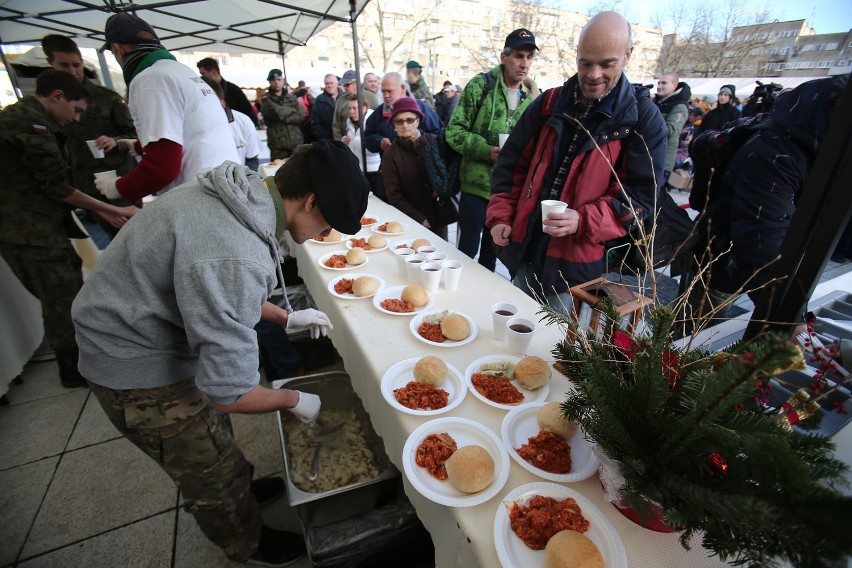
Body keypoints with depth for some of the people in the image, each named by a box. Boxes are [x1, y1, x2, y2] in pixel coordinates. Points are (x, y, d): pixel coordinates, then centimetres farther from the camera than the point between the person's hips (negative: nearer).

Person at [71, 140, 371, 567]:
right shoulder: (237, 257, -39)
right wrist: (293, 400, -12)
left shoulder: (242, 191, -8)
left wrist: (286, 317, 7)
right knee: (212, 472, 14)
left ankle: (241, 486, 56)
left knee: (211, 429, 29)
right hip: (139, 368, -8)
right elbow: (229, 394, -30)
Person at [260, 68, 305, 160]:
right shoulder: (266, 99, 3)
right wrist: (293, 110, 1)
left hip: (296, 142, 3)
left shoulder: (291, 97, 14)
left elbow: (302, 116, 0)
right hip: (278, 145, -3)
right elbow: (278, 113, -14)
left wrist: (284, 117, -9)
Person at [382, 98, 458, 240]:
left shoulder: (434, 141, -2)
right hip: (412, 220, -2)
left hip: (439, 214, 2)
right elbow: (394, 195, -6)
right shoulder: (391, 154, -6)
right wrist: (419, 219, -12)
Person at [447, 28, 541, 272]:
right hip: (476, 185, -4)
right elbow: (454, 130, -9)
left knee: (493, 251, 17)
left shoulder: (533, 95, 8)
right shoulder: (481, 85, -6)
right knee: (467, 249, 4)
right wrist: (486, 150, -22)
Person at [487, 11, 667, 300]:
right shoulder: (548, 104, 7)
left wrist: (583, 221, -22)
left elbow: (641, 195, -6)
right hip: (523, 251, 4)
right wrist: (500, 217, -1)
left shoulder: (643, 119, -3)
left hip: (578, 264, -3)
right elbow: (511, 165, 10)